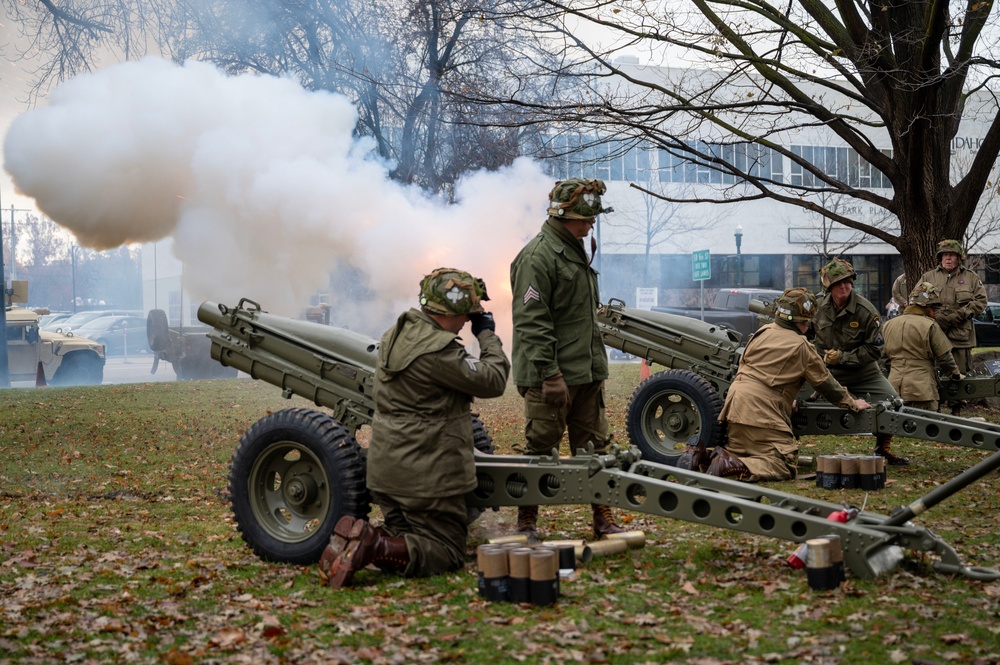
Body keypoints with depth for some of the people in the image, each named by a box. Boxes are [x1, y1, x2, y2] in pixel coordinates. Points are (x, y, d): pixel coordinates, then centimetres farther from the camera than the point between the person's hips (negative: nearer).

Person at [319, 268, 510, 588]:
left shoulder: (394, 334, 9)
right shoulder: (438, 349, -21)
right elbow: (492, 381, -15)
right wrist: (487, 335, 1)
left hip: (387, 470, 9)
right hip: (428, 475, -9)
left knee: (405, 541, 20)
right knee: (446, 553, 1)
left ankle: (361, 539, -7)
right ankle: (374, 546, -19)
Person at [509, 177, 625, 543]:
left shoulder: (575, 250, 17)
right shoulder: (538, 256, -14)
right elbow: (531, 322, -19)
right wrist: (549, 374, -23)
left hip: (587, 373, 9)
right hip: (553, 377, -9)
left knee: (593, 448, 11)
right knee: (541, 450, -1)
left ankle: (603, 519, 17)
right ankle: (526, 523, 9)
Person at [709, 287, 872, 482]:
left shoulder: (762, 333, 17)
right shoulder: (800, 346, -2)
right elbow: (824, 382, 8)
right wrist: (852, 403, 25)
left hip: (734, 404, 8)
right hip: (761, 411, -8)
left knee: (740, 451, 24)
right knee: (784, 465, -11)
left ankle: (723, 457, -5)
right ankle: (734, 466, -27)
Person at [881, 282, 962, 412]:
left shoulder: (889, 325, 10)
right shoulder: (930, 326, -9)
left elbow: (885, 356, 19)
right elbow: (945, 358, -3)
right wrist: (955, 375, 15)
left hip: (894, 386, 6)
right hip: (921, 388, -6)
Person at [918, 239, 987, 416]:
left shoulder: (971, 278, 11)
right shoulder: (927, 277, 11)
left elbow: (981, 301, 5)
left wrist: (960, 315, -8)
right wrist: (936, 317, -8)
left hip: (961, 336, 0)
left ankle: (956, 411, 14)